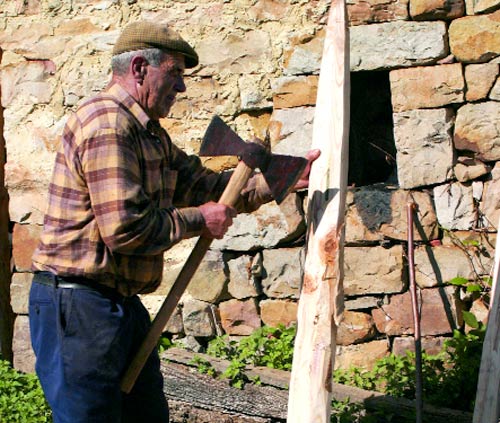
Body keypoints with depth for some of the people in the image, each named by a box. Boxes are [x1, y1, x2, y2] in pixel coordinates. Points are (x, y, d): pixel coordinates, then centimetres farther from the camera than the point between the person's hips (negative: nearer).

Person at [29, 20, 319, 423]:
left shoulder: (150, 134, 16)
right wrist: (198, 221, -11)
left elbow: (201, 184, 18)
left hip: (122, 301, 11)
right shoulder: (107, 124, -19)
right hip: (78, 303, -11)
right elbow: (125, 229, -25)